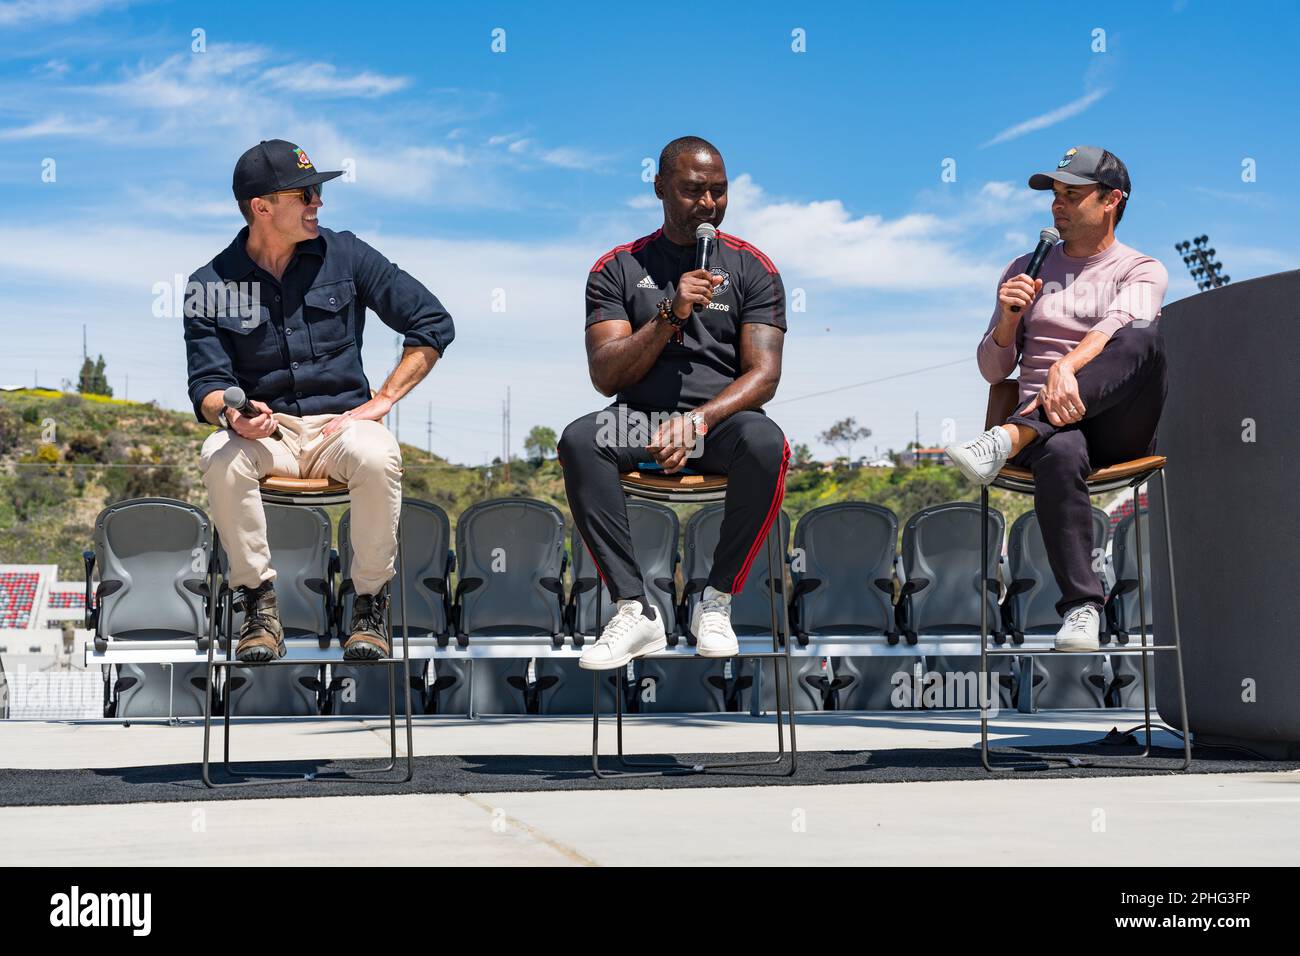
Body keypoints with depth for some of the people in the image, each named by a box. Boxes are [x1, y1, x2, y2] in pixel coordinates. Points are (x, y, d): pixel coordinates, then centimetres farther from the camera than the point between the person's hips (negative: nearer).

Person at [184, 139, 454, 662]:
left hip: (341, 422, 0)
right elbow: (207, 383, -1)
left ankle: (370, 605, -14)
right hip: (264, 430, 0)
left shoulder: (344, 255, 3)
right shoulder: (212, 285, 3)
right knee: (220, 458, -34)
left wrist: (383, 399, -5)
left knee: (377, 457, -35)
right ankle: (259, 604, -16)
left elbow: (433, 324, 4)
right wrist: (231, 415, -26)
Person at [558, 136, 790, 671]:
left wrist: (699, 420, -20)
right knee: (578, 440, -32)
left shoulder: (752, 268, 8)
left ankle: (716, 602, -20)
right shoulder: (618, 269, 8)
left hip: (722, 420, -1)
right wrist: (670, 315, -15)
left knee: (766, 443, -36)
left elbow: (764, 374, -3)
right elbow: (606, 377, -2)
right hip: (640, 417, 1)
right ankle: (634, 609, -28)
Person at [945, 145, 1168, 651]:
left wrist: (1067, 366, -36)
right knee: (1059, 455, -39)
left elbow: (1118, 326, -14)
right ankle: (1081, 608, -39)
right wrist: (1009, 317, -6)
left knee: (1146, 335, -32)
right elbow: (993, 371, 17)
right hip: (1043, 422, 1)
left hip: (1119, 426, -1)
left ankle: (1007, 440, -43)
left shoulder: (1142, 271, 12)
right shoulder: (1026, 271, 22)